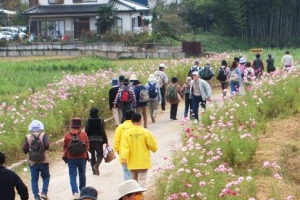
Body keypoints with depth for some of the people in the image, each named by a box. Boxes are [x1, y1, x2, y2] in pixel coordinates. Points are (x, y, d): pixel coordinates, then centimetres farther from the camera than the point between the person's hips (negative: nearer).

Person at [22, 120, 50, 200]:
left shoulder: (27, 137, -2)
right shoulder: (43, 135, -6)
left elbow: (24, 149, -6)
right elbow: (46, 145, -19)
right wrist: (44, 149, 2)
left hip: (32, 161, 1)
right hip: (43, 160, -1)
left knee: (34, 179, 7)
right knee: (46, 177, 14)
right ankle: (44, 192, -1)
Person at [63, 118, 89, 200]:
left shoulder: (67, 135, -7)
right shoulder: (84, 134, -7)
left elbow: (65, 147, 1)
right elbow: (87, 147, -2)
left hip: (71, 158, -1)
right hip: (82, 157, 1)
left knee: (72, 175, 0)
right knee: (82, 174, 16)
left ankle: (75, 192, -18)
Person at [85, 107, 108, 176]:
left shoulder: (88, 121, -2)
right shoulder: (101, 121, -7)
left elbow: (86, 132, -1)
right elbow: (103, 132, -7)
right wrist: (106, 142, -2)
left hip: (90, 140, 2)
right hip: (99, 140, -2)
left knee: (92, 155, 14)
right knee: (100, 155, 5)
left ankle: (94, 170, 16)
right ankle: (96, 165, -22)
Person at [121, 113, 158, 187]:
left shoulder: (127, 133, -5)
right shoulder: (145, 132, -9)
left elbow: (124, 146, -14)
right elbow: (153, 145, -3)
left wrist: (124, 158, -16)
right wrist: (154, 149, 19)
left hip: (132, 162, 3)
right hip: (143, 162, -2)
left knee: (133, 181, 17)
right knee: (141, 181, -3)